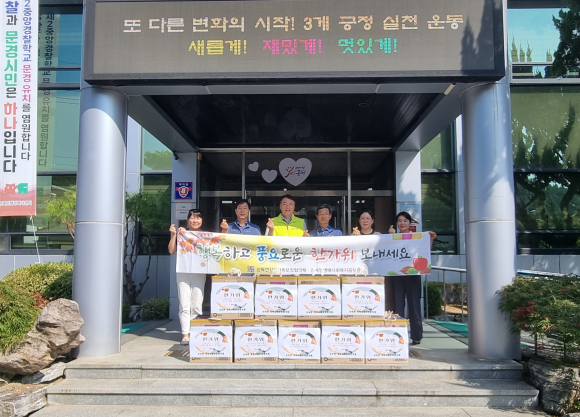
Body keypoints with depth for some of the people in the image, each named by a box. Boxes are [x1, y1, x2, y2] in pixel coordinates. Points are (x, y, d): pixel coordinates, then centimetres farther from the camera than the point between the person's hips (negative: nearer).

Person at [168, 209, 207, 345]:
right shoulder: (181, 233, 6)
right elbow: (171, 250, 1)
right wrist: (174, 234, -6)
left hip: (199, 272, 1)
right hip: (183, 272, -1)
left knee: (196, 305, 3)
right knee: (184, 305, -3)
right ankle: (185, 334, 0)